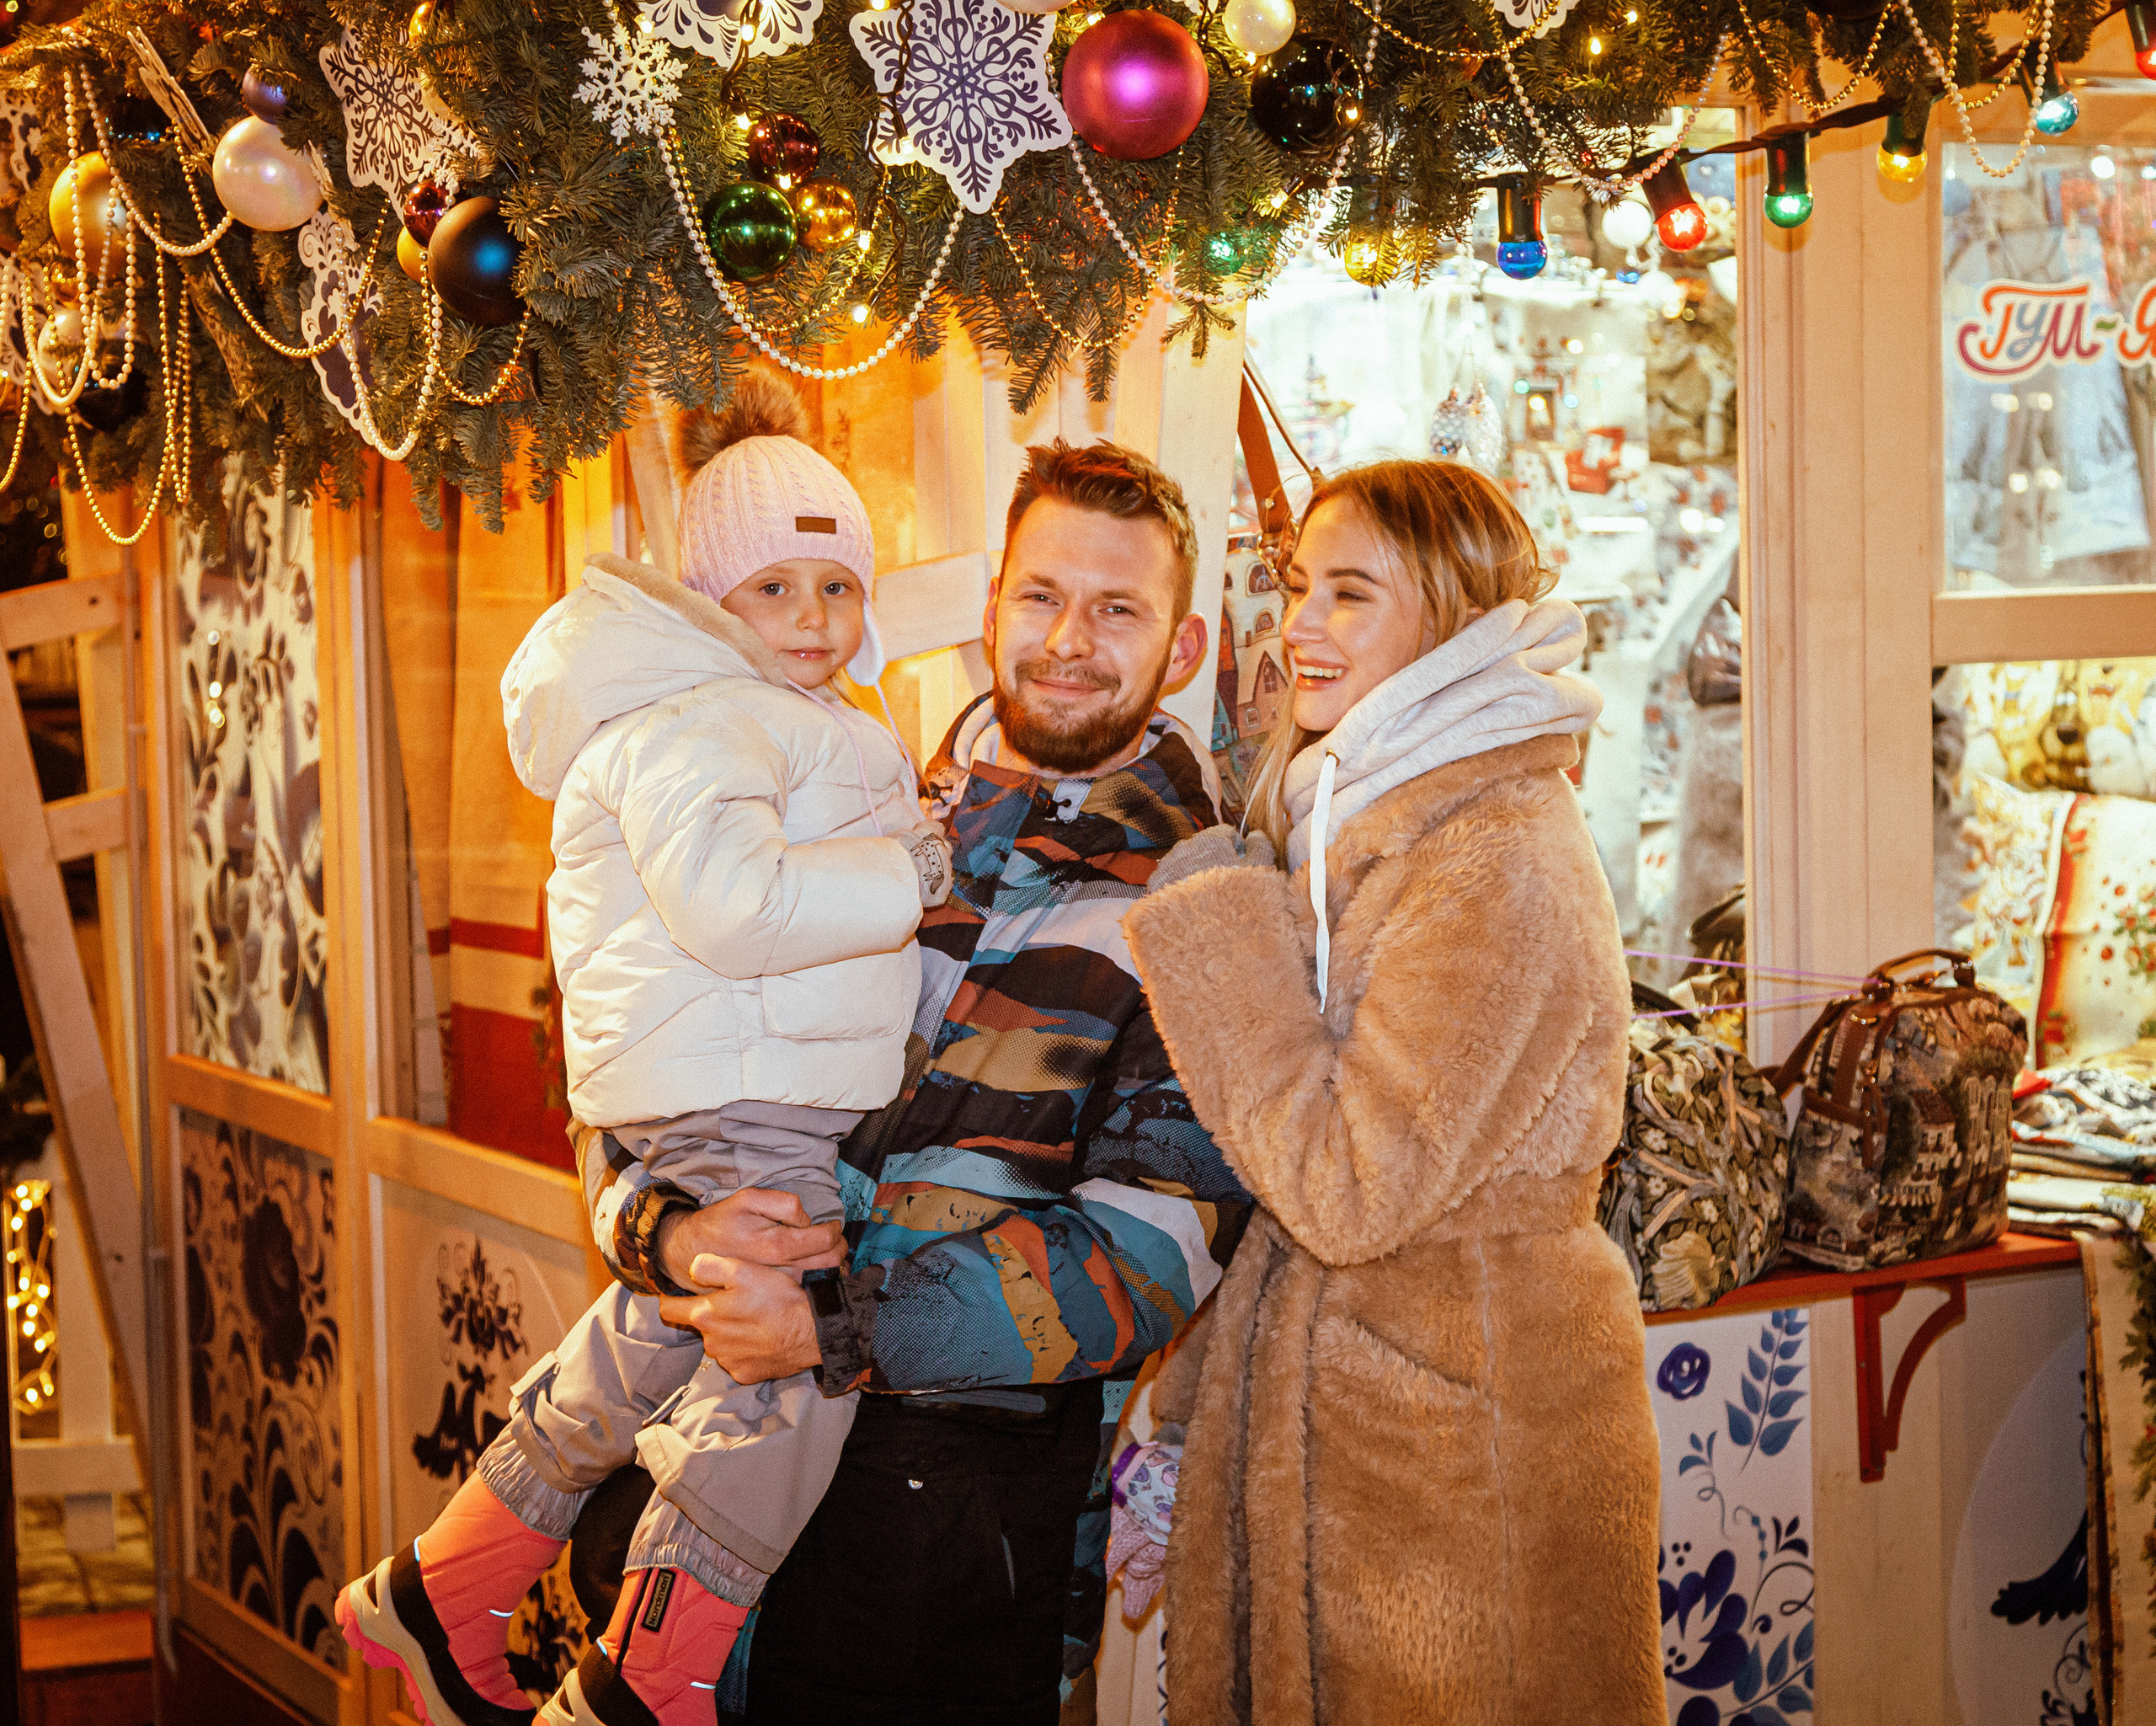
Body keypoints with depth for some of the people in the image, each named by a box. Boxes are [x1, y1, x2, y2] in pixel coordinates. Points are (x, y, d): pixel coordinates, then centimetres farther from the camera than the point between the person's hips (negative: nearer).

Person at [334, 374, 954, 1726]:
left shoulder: (800, 725, 22)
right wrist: (911, 873, -22)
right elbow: (733, 901, -29)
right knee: (787, 1375, -7)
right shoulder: (695, 719, -14)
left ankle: (437, 1604, 32)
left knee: (643, 1362, 19)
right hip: (732, 1100, -11)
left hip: (770, 1094, 12)